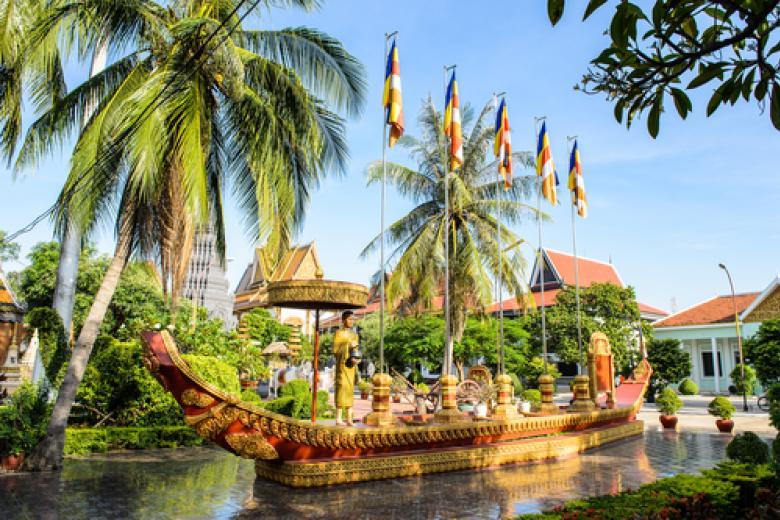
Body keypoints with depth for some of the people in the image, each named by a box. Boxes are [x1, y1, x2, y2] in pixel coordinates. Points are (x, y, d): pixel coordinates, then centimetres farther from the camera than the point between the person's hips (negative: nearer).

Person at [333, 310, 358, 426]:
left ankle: (349, 419, 8)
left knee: (350, 390, 5)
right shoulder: (338, 333, -3)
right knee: (341, 387, -8)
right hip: (341, 364, -6)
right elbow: (335, 350, -8)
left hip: (351, 365, 6)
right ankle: (338, 418, -2)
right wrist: (348, 346, -14)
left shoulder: (354, 335, 16)